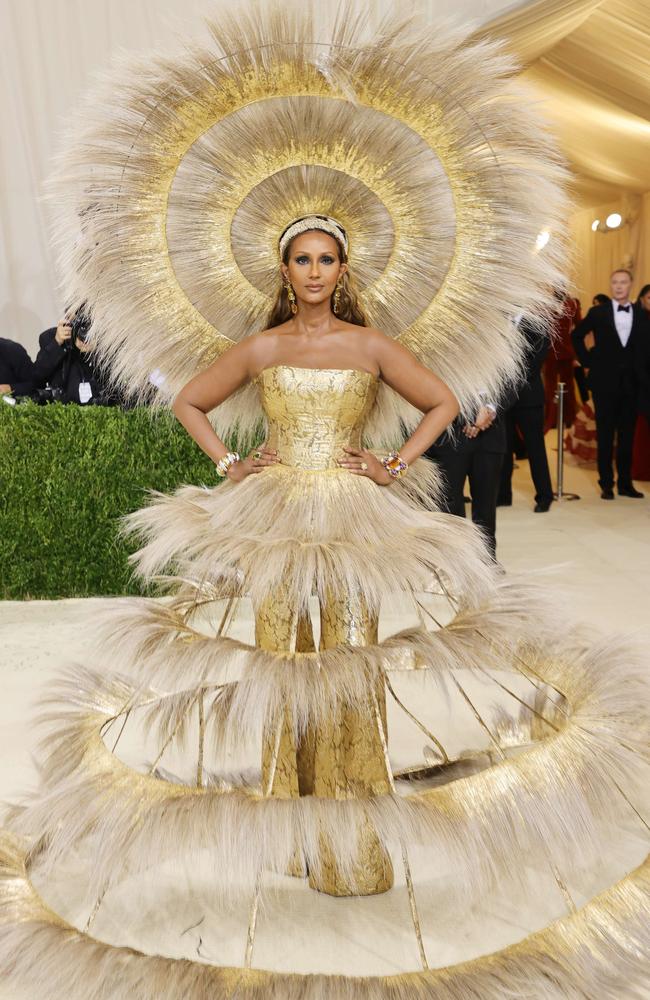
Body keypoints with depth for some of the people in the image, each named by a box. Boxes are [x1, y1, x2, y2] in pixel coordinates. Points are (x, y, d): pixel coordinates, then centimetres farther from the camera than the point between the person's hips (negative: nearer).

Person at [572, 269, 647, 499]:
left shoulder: (642, 315, 5)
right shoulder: (598, 313, 1)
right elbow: (577, 336, 10)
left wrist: (641, 373, 1)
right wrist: (587, 361, 3)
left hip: (631, 384, 2)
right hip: (605, 382, -2)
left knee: (627, 435, 7)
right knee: (605, 435, 3)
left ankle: (625, 483, 16)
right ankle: (606, 484, 10)